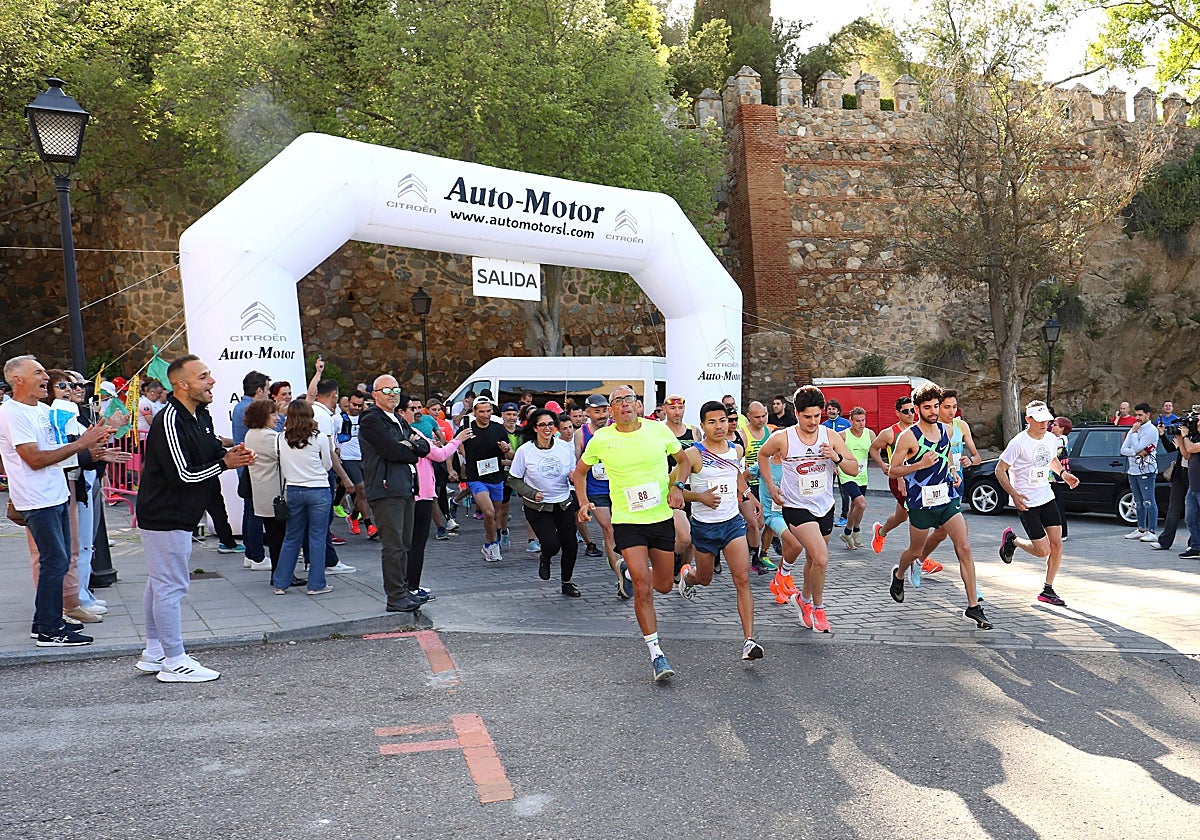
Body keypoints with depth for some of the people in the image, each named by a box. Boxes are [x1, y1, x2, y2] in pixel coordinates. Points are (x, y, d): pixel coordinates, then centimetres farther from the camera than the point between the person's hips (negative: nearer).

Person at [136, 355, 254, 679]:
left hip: (178, 515, 10)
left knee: (160, 583, 18)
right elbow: (183, 474, -24)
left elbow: (213, 450, 18)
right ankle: (174, 662, 5)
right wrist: (225, 463, -18)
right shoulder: (168, 421, -21)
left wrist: (230, 454, -4)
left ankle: (154, 653, 29)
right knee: (171, 585, -3)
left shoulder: (202, 415, 8)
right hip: (164, 516, -10)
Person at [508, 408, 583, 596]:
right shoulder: (524, 451, -10)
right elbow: (513, 480, -3)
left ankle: (567, 583, 28)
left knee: (571, 545, 3)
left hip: (564, 503, 3)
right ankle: (544, 558, 24)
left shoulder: (565, 447, -3)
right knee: (552, 544, -15)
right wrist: (532, 493, -17)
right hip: (537, 507, -3)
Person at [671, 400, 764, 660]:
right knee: (705, 579, 17)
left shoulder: (737, 450, 2)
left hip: (733, 522, 2)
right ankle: (686, 575, 55)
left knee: (743, 579, -11)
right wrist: (700, 497, -28)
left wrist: (746, 494, 24)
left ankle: (749, 640, -12)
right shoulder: (692, 454, -14)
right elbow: (673, 488, -16)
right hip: (704, 526, -2)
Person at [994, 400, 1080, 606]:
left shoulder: (1051, 439, 4)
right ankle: (1011, 539, 23)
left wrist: (1063, 473, 6)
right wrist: (1014, 494, -22)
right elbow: (1000, 470, -13)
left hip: (1047, 497, 6)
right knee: (1042, 551, -8)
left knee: (1057, 544, 1)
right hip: (1026, 503, -6)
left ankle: (1048, 590, 14)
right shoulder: (1019, 443, -16)